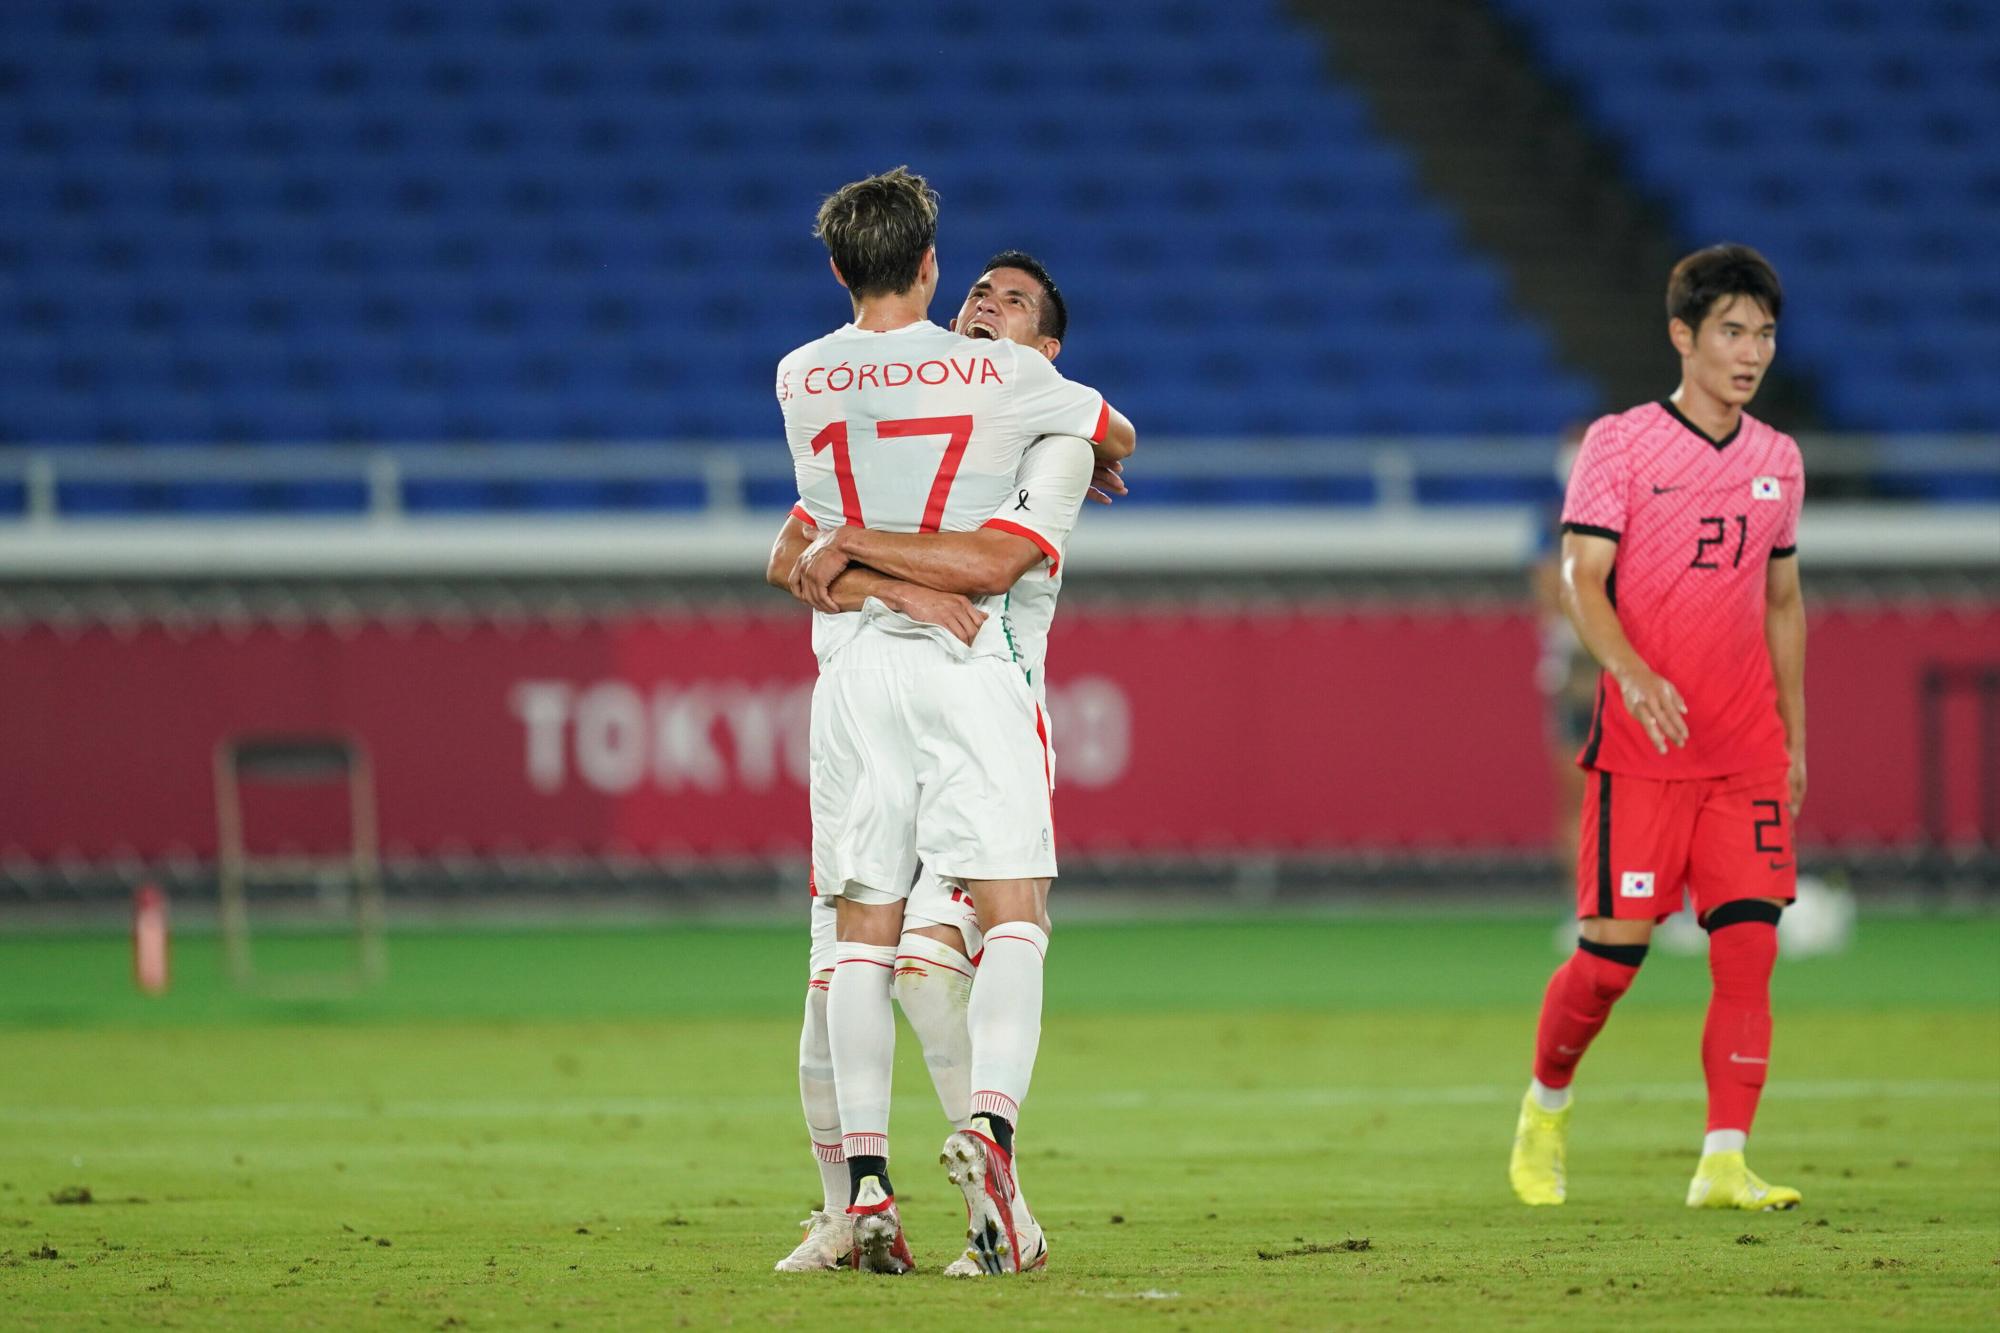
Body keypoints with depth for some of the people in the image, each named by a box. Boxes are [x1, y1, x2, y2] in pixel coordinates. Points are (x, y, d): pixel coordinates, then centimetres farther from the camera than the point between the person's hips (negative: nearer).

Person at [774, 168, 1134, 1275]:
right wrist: (1084, 459, 41)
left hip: (853, 670, 2)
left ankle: (866, 1175, -3)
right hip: (967, 664, -2)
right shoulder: (1002, 376, -1)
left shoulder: (801, 381, 6)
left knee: (864, 936, 3)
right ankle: (990, 1121, -25)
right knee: (1012, 919, -4)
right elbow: (1119, 436, 18)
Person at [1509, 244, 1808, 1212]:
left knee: (1749, 949, -8)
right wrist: (1633, 673, -28)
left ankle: (1724, 1166, -8)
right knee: (1615, 950, -4)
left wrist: (1795, 736, 18)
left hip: (1747, 754, 4)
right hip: (1641, 748, -4)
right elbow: (1582, 580, -11)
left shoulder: (1776, 461, 11)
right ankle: (1545, 1104, 23)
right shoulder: (1619, 444, -4)